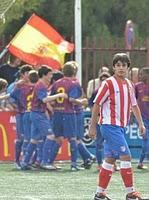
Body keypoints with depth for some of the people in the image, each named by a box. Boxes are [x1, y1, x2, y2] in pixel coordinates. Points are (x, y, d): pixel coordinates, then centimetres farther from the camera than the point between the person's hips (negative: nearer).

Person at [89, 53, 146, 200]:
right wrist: (92, 126, -9)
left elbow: (134, 105, 21)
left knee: (110, 159, 9)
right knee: (125, 156, -12)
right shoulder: (108, 83, -10)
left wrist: (140, 123, 13)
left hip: (120, 127, 8)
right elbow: (96, 104, -8)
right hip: (110, 125, -8)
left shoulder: (129, 85, 11)